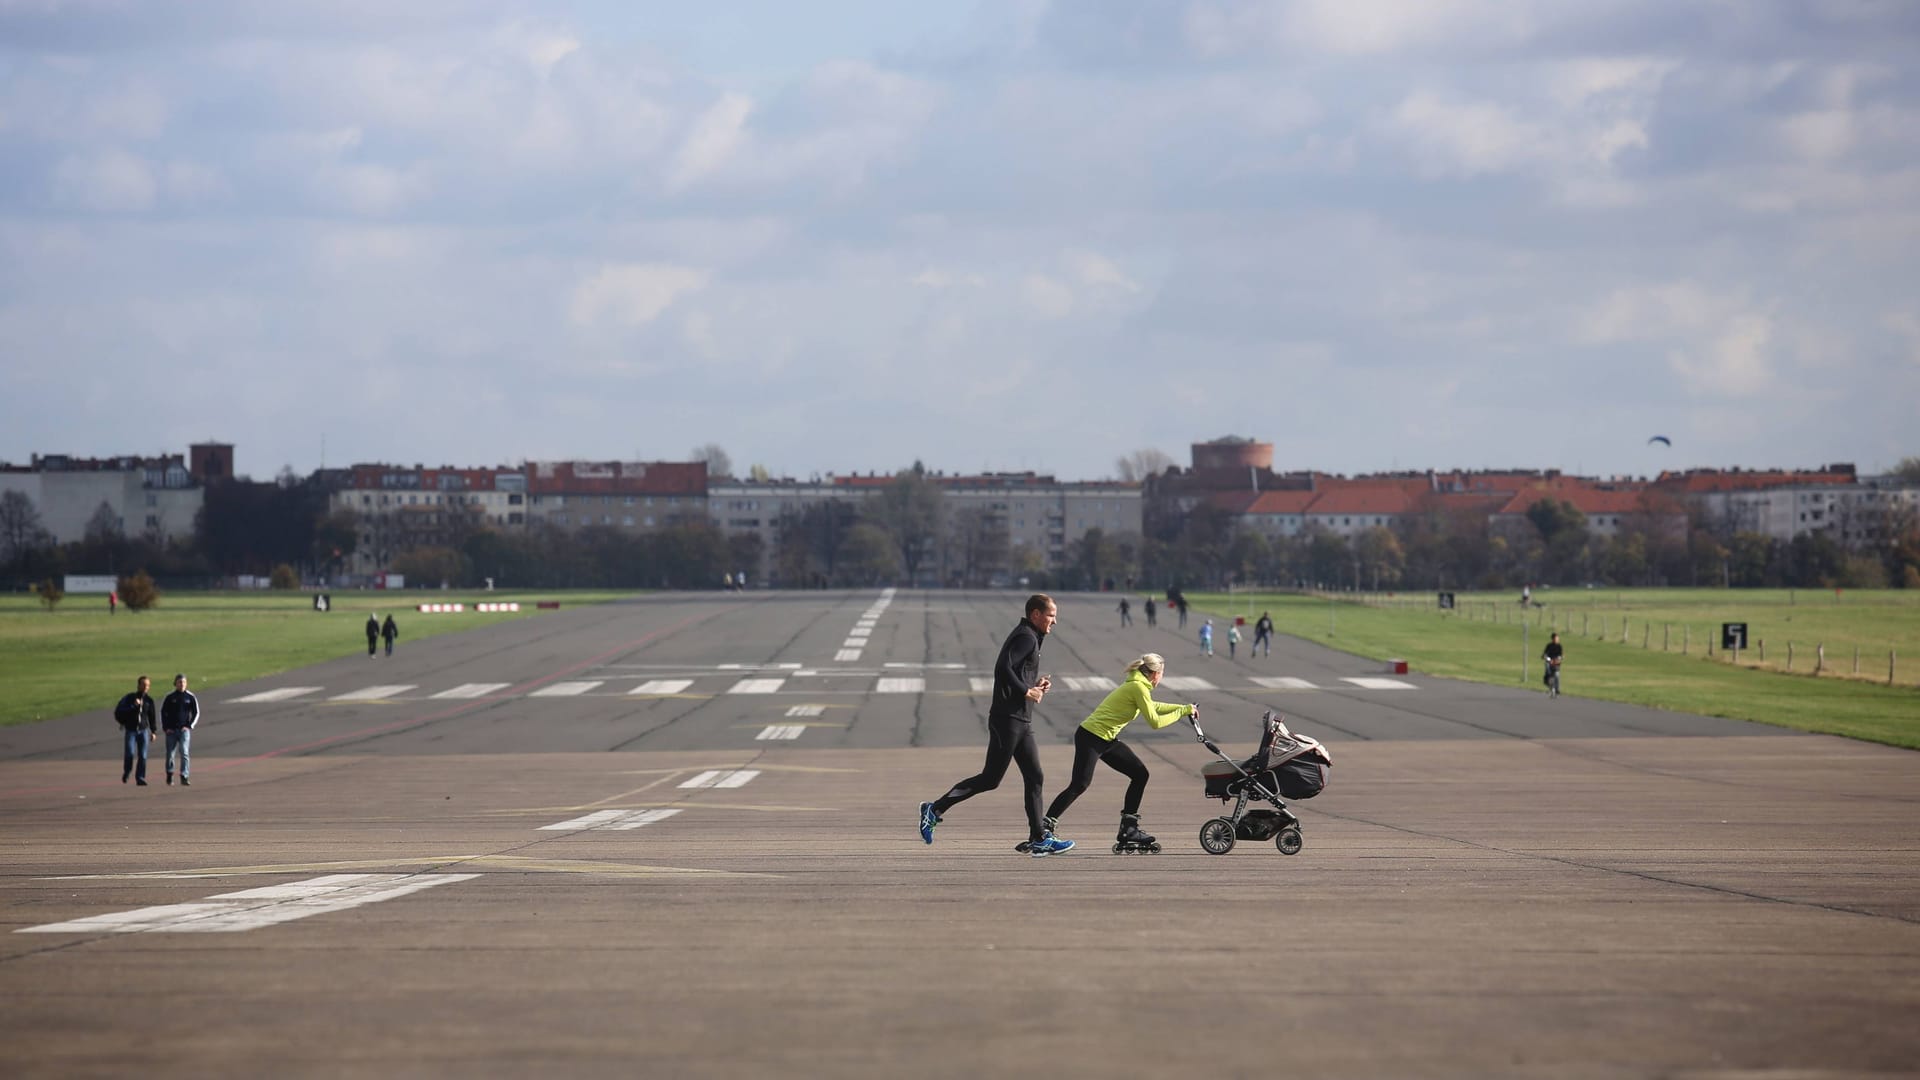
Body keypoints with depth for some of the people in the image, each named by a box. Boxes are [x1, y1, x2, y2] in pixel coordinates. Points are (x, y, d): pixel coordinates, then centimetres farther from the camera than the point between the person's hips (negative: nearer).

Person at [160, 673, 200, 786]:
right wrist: (165, 727, 0)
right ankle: (169, 775, 23)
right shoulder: (170, 698, 4)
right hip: (171, 730, 1)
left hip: (184, 730, -1)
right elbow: (163, 712, 10)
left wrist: (189, 726, -3)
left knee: (185, 753, -13)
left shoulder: (190, 697, 3)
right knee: (170, 754, 4)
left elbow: (196, 713, 8)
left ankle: (184, 777, -14)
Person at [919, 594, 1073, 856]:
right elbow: (1003, 668, -24)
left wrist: (1035, 684, 10)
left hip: (1021, 722, 10)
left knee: (1034, 778, 7)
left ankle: (1039, 838, 6)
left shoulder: (1029, 637, 20)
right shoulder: (1026, 637, -11)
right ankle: (935, 809, -2)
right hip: (1008, 719, -10)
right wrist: (1027, 691, -18)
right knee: (990, 779, -7)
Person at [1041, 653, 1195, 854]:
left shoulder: (1136, 685, 14)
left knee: (1140, 774, 6)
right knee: (1079, 785, -14)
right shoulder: (1138, 688, -17)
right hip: (1090, 738, -10)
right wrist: (1181, 713, -7)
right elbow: (1155, 722, -18)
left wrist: (1183, 709, 30)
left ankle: (1128, 830, 9)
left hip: (1106, 740, 10)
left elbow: (1153, 707, 33)